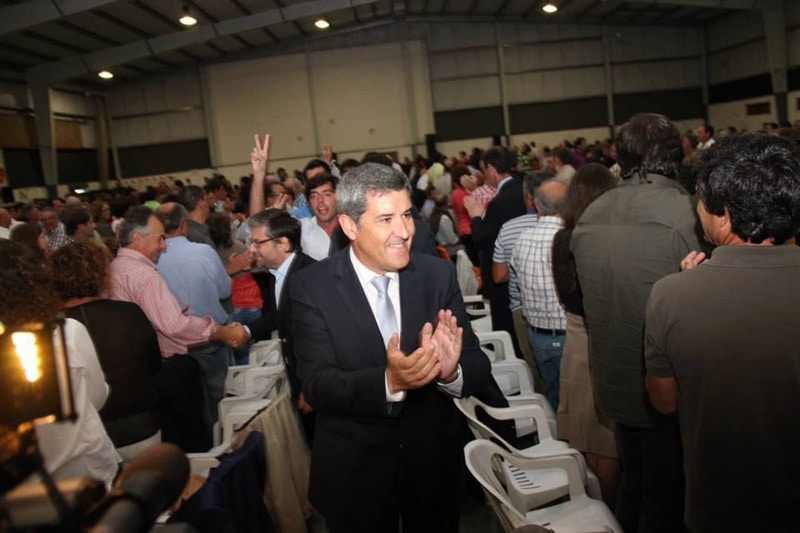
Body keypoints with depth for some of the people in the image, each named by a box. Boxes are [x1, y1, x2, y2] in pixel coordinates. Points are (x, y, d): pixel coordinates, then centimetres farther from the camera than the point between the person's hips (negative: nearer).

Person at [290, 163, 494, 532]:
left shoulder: (438, 275, -8)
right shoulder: (312, 286, -13)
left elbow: (479, 368, -9)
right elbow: (317, 385, -19)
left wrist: (450, 371, -32)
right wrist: (389, 381, -36)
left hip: (435, 461, 2)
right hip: (353, 471, -2)